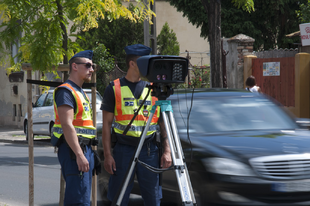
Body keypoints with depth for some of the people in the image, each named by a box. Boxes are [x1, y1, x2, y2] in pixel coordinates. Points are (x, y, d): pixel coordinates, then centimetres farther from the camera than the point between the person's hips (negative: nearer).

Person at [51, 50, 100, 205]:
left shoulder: (80, 92, 22)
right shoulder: (66, 92, -10)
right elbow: (67, 125, -20)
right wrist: (79, 155, -25)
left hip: (85, 148, 10)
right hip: (73, 149, -10)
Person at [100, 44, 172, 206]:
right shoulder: (114, 89, 2)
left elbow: (163, 123, 10)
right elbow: (106, 124, 2)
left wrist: (167, 151, 0)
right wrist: (107, 155, -5)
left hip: (149, 150, 2)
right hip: (124, 149, -2)